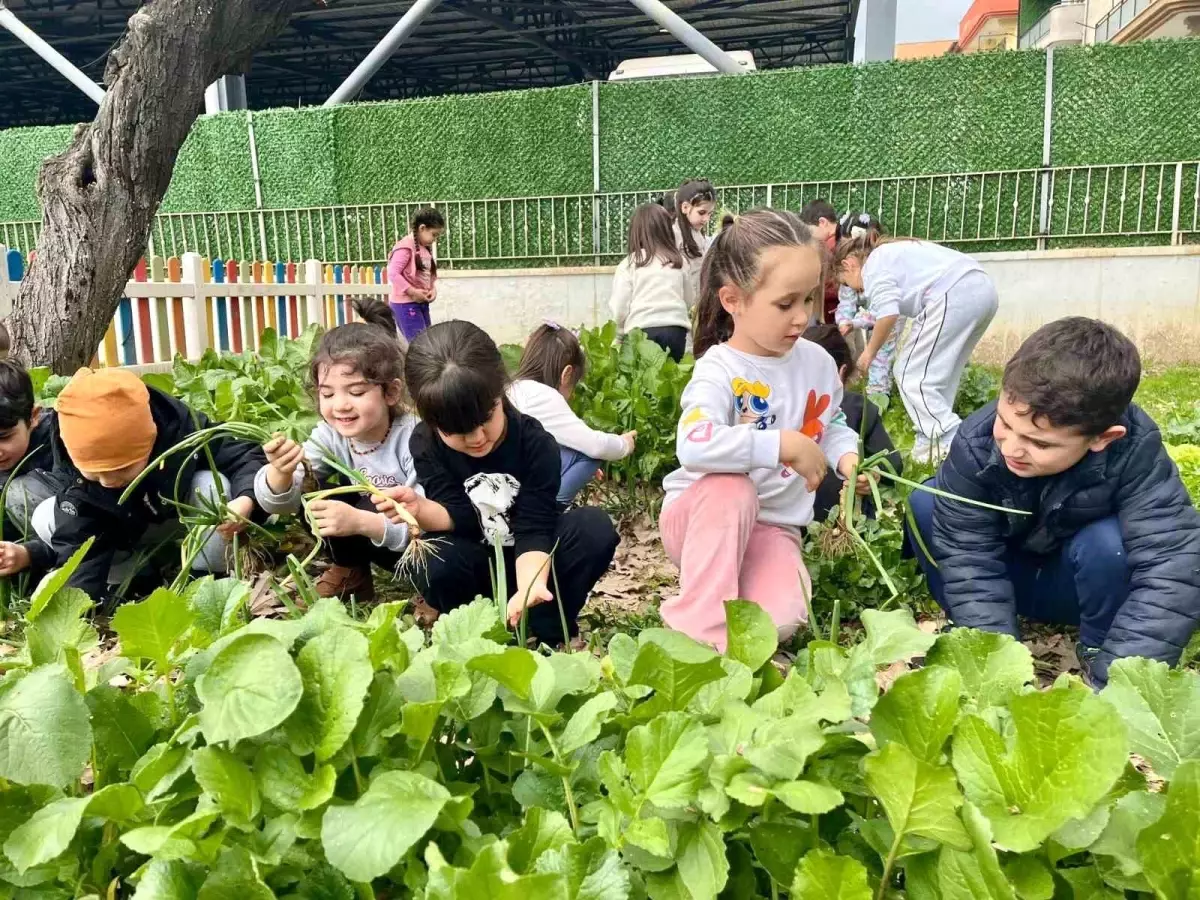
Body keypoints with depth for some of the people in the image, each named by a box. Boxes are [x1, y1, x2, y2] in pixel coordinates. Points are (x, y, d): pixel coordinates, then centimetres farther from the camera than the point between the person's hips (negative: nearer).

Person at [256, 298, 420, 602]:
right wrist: (281, 473, -39)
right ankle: (350, 573, 2)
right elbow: (276, 503, -16)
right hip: (366, 538, 6)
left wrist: (360, 522, -45)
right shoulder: (329, 436, -12)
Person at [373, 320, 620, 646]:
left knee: (596, 528, -28)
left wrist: (530, 585, -43)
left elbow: (534, 528, -23)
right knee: (433, 566, -34)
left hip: (530, 559, 0)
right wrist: (420, 509, -41)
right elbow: (458, 516, -17)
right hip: (475, 566, 0)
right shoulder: (426, 444, -13)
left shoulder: (535, 442, -19)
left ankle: (544, 632, -13)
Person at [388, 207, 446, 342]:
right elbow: (393, 274, -22)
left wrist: (433, 289, 0)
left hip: (422, 303, 9)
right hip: (405, 304, -9)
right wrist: (413, 292, -22)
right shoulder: (405, 247, -15)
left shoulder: (426, 248, 12)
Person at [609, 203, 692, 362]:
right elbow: (689, 302, 19)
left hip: (641, 331, -2)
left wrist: (621, 332, 18)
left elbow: (619, 308, 1)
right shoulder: (678, 260, 10)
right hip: (675, 329, 2)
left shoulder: (629, 263, 2)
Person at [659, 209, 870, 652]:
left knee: (782, 620, -24)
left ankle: (736, 581, 9)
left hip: (772, 527, 4)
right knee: (733, 488, -40)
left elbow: (831, 425, 17)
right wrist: (785, 444, -37)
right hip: (698, 516, -3)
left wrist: (847, 457, -5)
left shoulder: (818, 362, -1)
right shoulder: (719, 371, -21)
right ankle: (702, 627, -27)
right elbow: (694, 446, -41)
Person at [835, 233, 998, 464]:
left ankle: (953, 447, -8)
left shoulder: (874, 264, 6)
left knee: (912, 375, -4)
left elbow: (888, 313, -9)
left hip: (954, 295, -10)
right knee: (939, 374, 18)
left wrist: (870, 352, 4)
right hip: (983, 289, 10)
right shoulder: (893, 252, 33)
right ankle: (933, 442, 22)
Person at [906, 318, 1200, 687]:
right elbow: (969, 560, -30)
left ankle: (1098, 659, -6)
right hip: (1004, 577, 1)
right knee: (925, 504, -22)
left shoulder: (1135, 452, -32)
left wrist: (1115, 680, -46)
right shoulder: (976, 443, -30)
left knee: (1108, 541, -34)